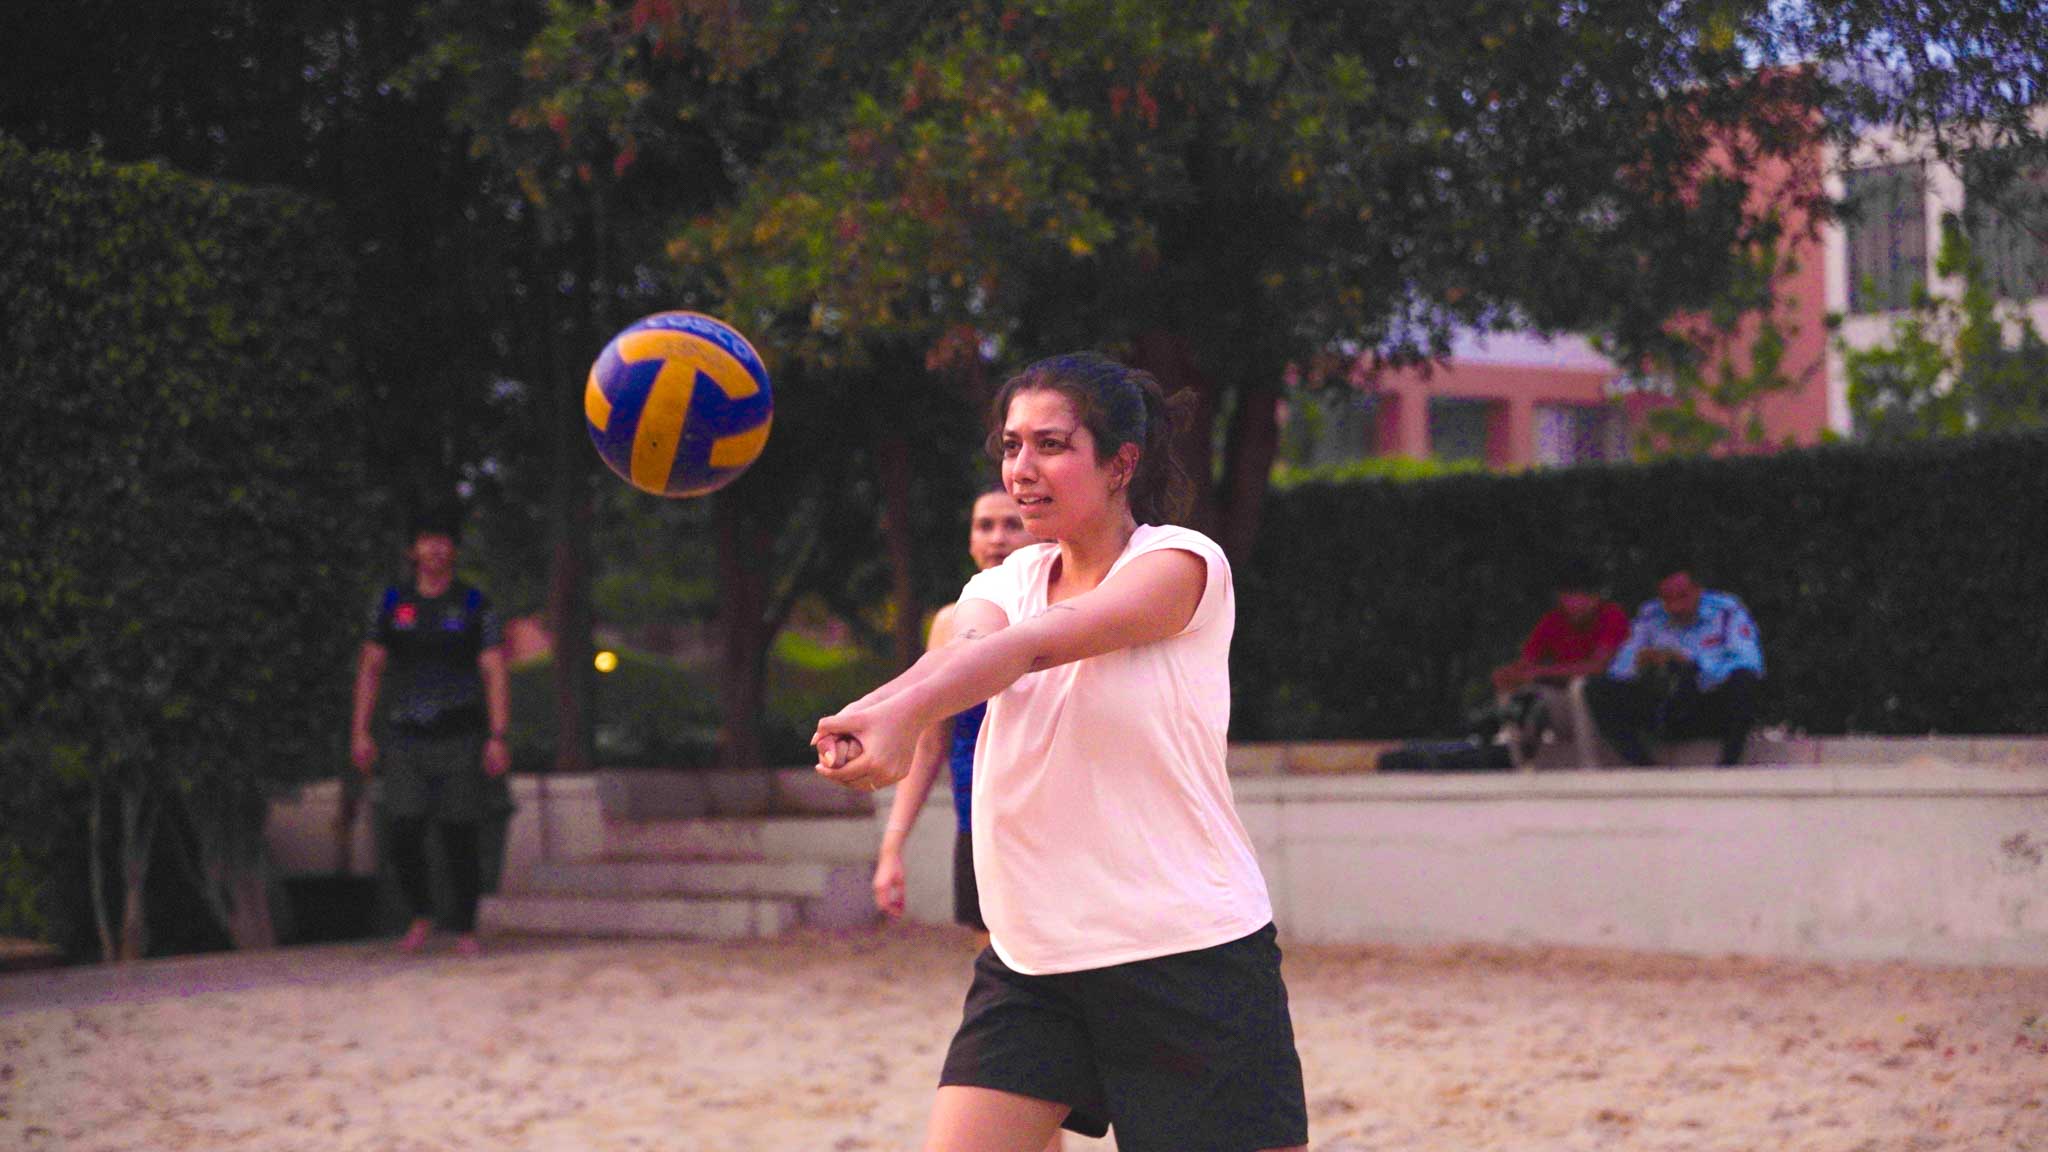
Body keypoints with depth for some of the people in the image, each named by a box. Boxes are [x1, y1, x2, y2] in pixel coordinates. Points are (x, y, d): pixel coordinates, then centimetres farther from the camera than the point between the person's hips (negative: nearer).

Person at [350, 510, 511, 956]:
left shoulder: (474, 605, 4)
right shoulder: (392, 603, 10)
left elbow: (495, 673, 1)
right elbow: (370, 667, 14)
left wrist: (497, 738, -8)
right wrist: (361, 731, 6)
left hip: (460, 738, -2)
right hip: (405, 738, 2)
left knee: (459, 837, -2)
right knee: (404, 835, -6)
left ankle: (465, 928, 8)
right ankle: (420, 917, 15)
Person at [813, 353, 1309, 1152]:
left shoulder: (1182, 561, -7)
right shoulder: (1006, 583, 9)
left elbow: (1042, 642, -26)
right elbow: (964, 653, -15)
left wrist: (904, 714, -43)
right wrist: (869, 716, -39)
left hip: (1191, 957, -5)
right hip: (1028, 960, 5)